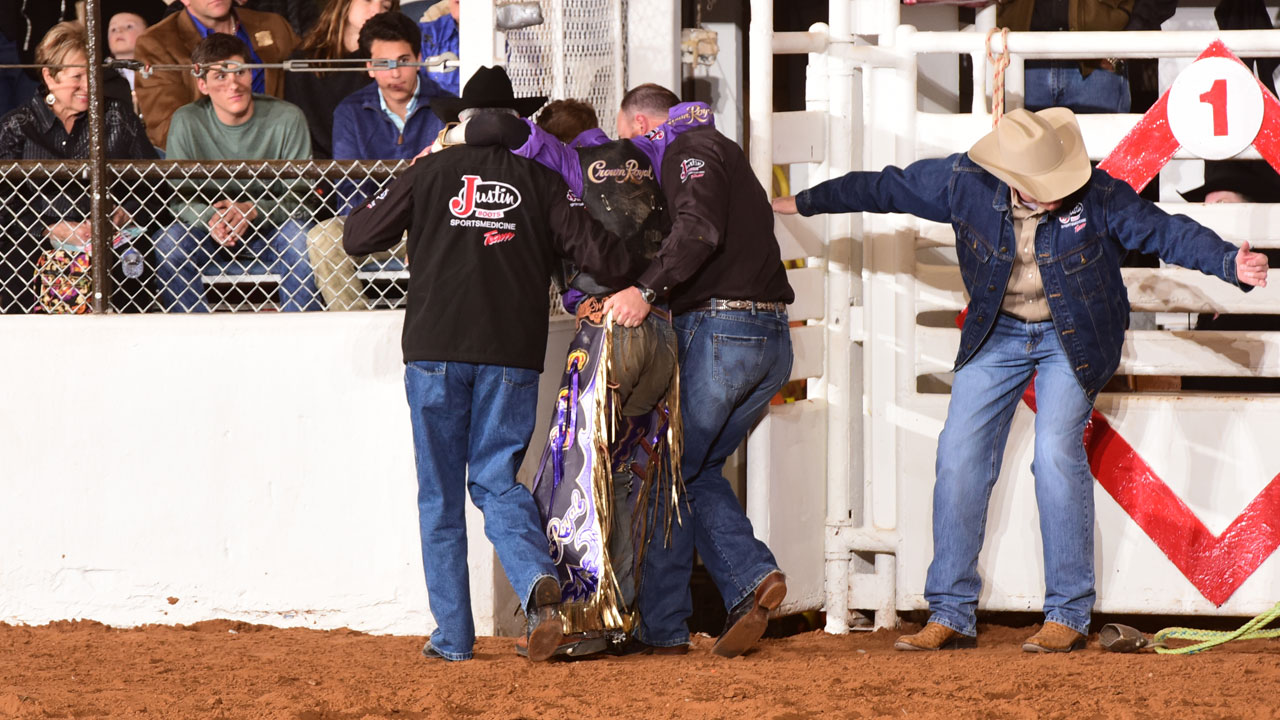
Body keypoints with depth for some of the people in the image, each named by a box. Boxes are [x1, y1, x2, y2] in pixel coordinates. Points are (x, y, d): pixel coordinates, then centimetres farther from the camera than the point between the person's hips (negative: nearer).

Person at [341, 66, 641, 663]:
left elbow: (357, 237, 10)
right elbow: (599, 254, -1)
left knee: (440, 494, 8)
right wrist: (634, 284, 19)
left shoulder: (430, 173, 7)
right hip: (513, 357, 1)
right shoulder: (540, 182, 8)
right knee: (496, 481, 8)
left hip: (435, 352, -1)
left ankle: (452, 634, 4)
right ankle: (538, 580, -21)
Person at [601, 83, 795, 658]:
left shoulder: (691, 149, -5)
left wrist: (645, 290, -30)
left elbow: (698, 230, -22)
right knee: (697, 470, 17)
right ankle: (751, 577, -4)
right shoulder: (723, 152, 25)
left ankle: (661, 626, 2)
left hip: (717, 329, -9)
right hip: (772, 339, 9)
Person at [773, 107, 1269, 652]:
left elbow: (1166, 231, -20)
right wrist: (803, 203, 8)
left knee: (1057, 453, -19)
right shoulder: (963, 182, -16)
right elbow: (885, 189, -2)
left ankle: (1068, 614, -10)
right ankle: (951, 615, 2)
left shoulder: (1098, 196, -22)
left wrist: (1229, 263, -36)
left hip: (1072, 338, -3)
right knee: (959, 455, -5)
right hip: (997, 334, 3)